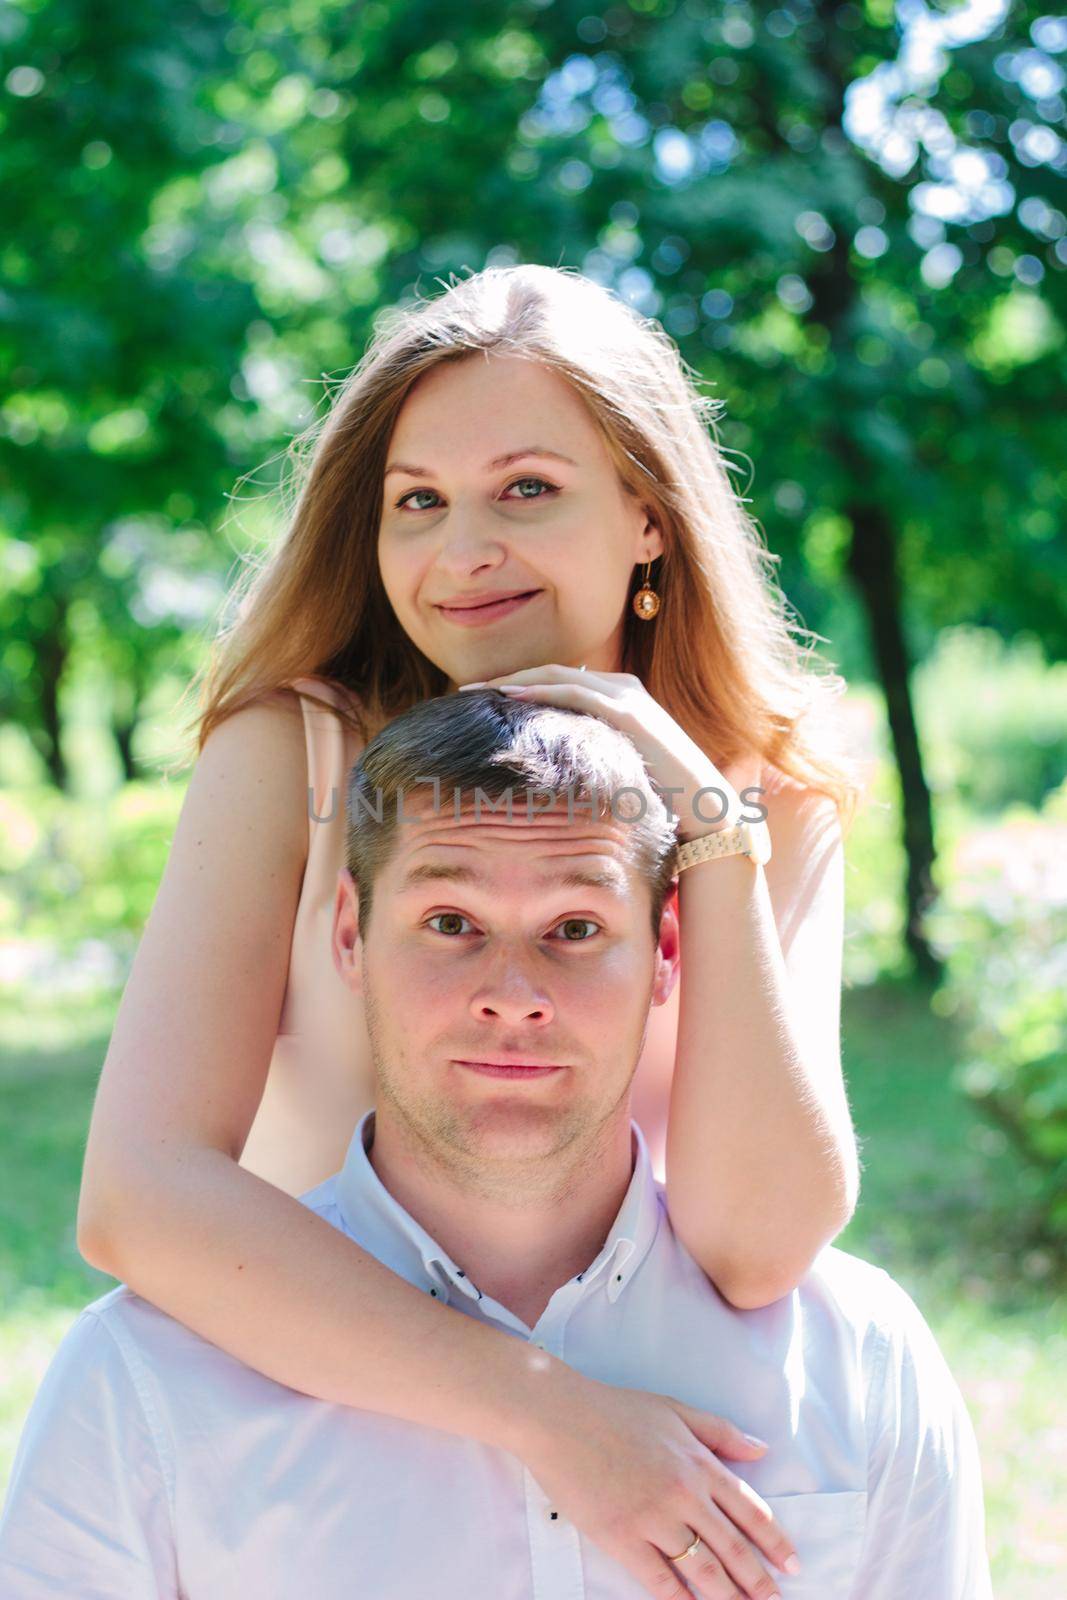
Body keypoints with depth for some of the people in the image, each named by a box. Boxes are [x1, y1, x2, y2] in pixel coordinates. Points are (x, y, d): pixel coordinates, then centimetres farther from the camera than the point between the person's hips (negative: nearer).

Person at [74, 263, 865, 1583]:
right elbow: (136, 1194, -20)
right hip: (303, 1412, -1)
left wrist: (708, 822, -17)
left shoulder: (777, 803, -2)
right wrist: (552, 1415, -26)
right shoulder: (290, 756, -8)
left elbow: (759, 1249, -13)